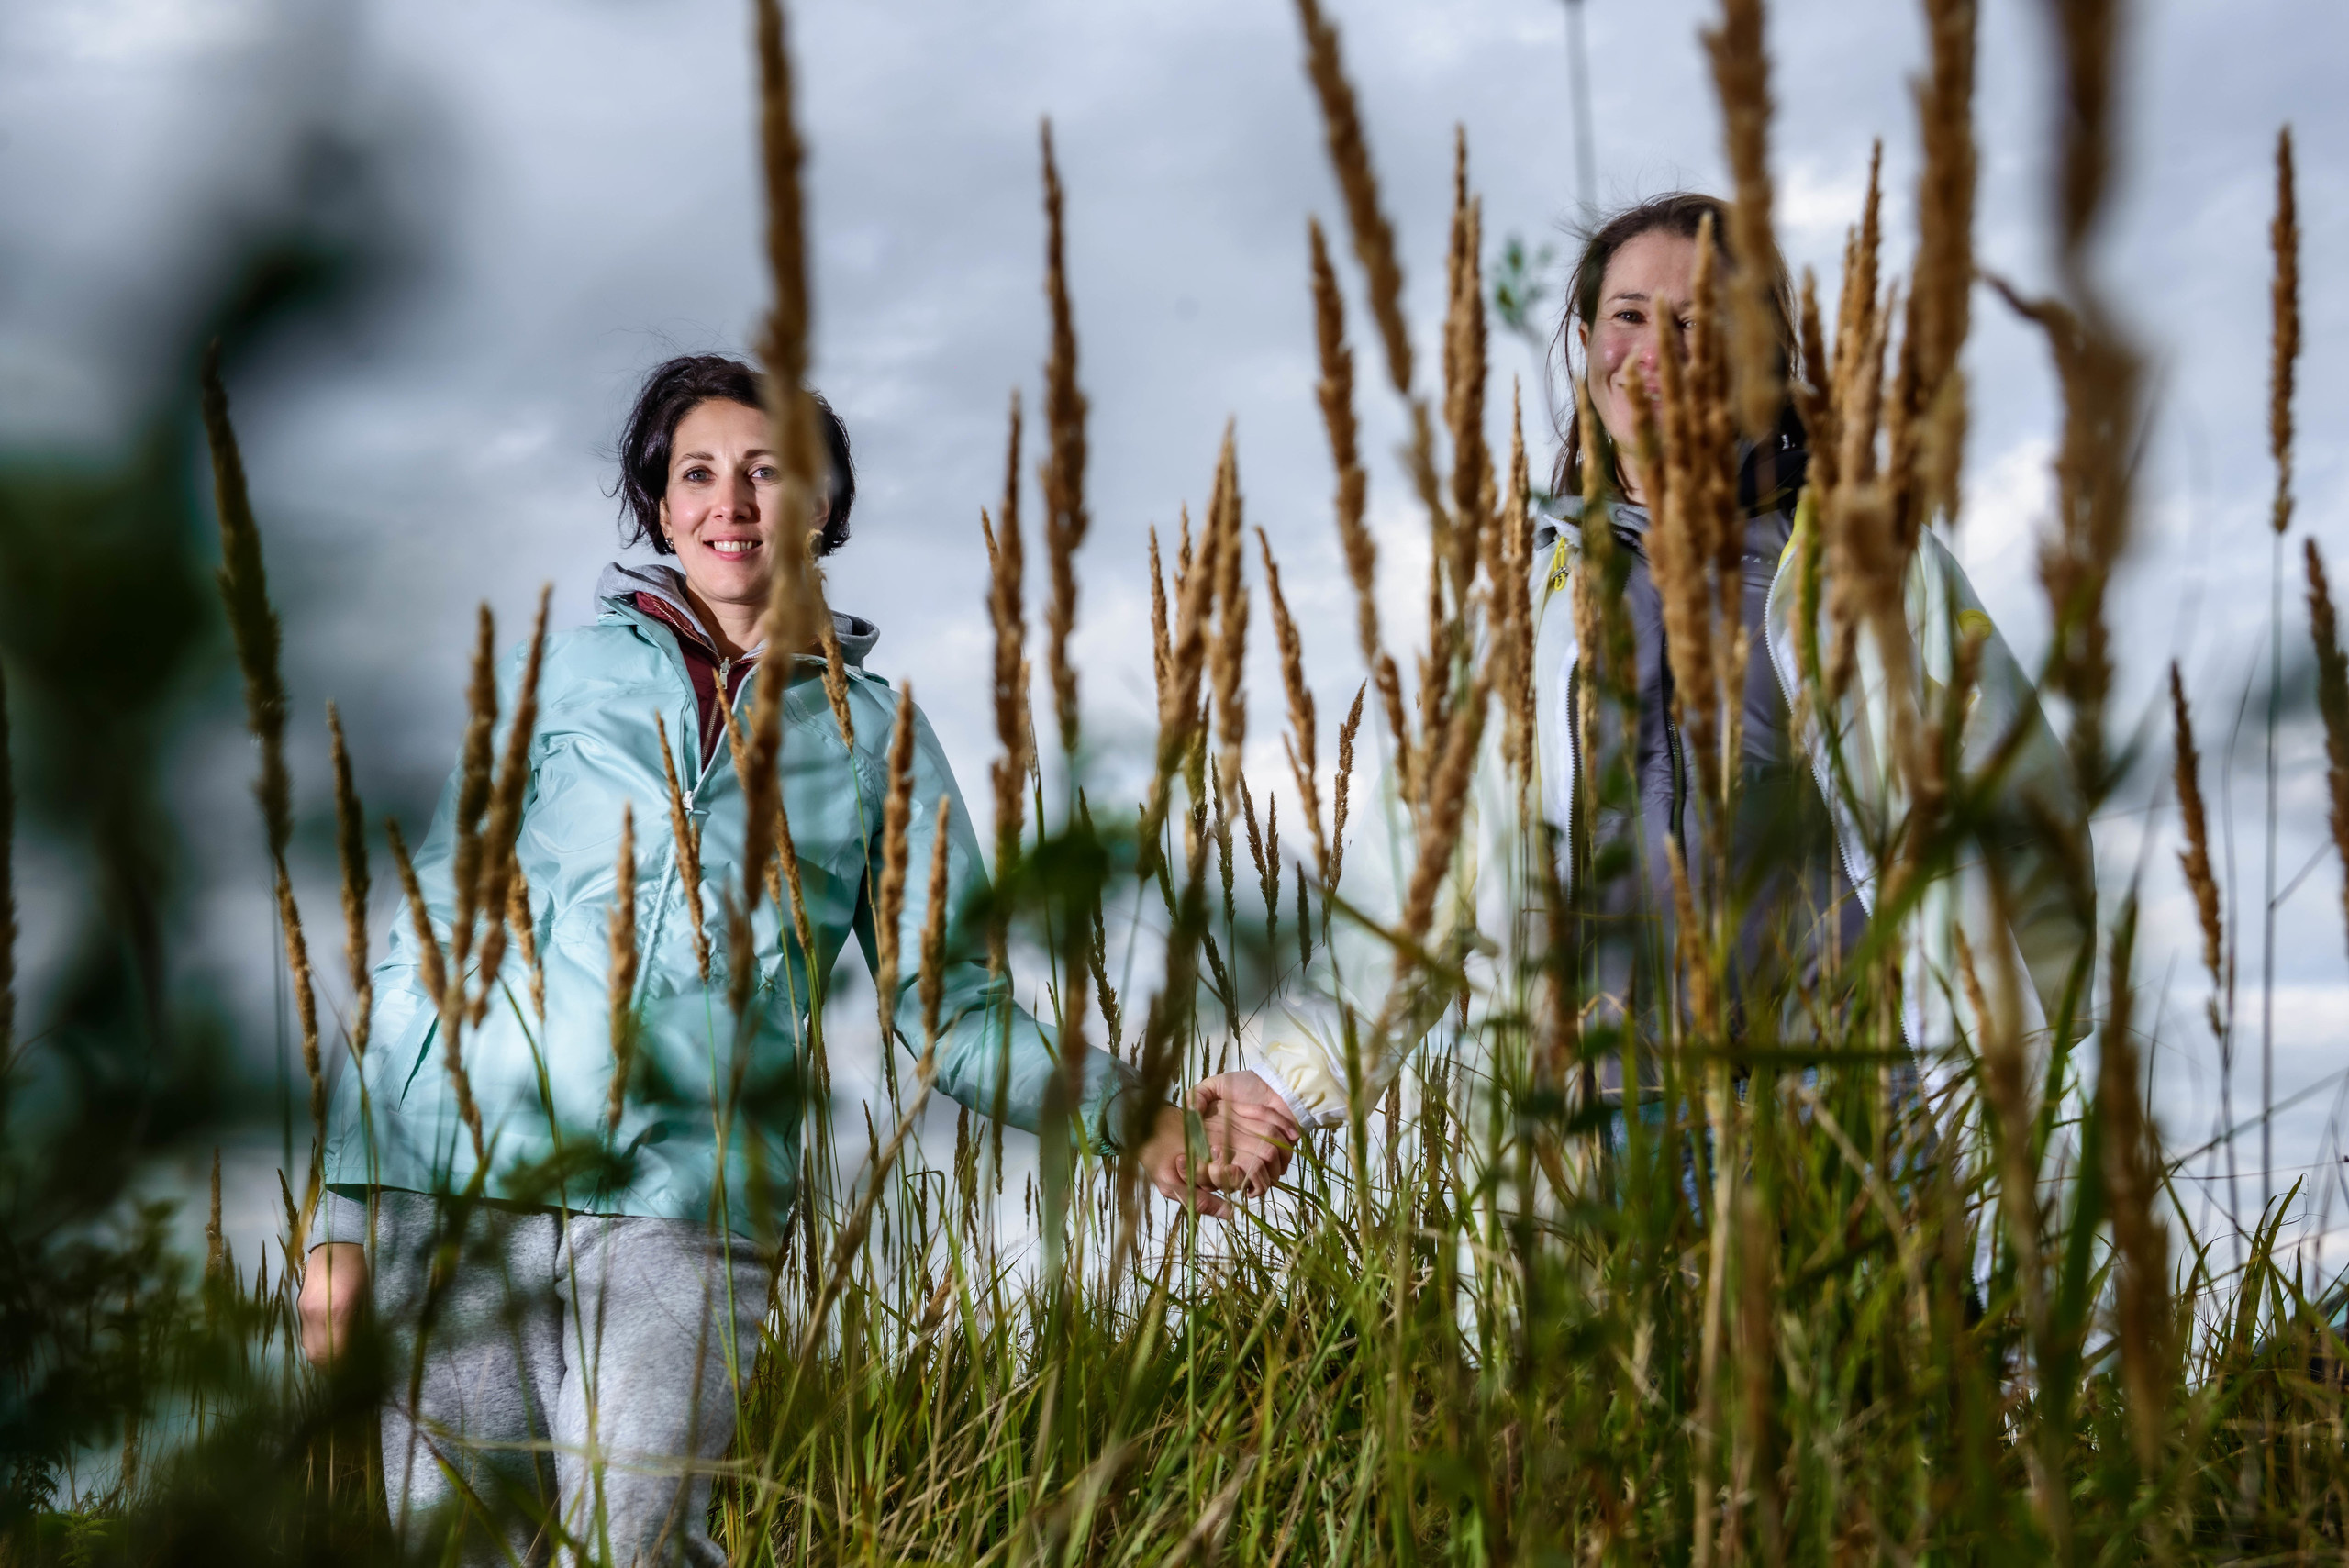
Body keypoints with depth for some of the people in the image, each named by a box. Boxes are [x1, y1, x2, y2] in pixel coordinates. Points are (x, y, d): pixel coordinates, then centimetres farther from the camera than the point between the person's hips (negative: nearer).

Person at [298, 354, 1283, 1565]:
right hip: (458, 1183, 1)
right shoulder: (561, 677, 12)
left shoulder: (872, 736, 13)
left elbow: (952, 1009, 9)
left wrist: (1127, 1114, -9)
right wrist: (346, 1202, 4)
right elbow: (427, 946, 11)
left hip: (682, 1207, -1)